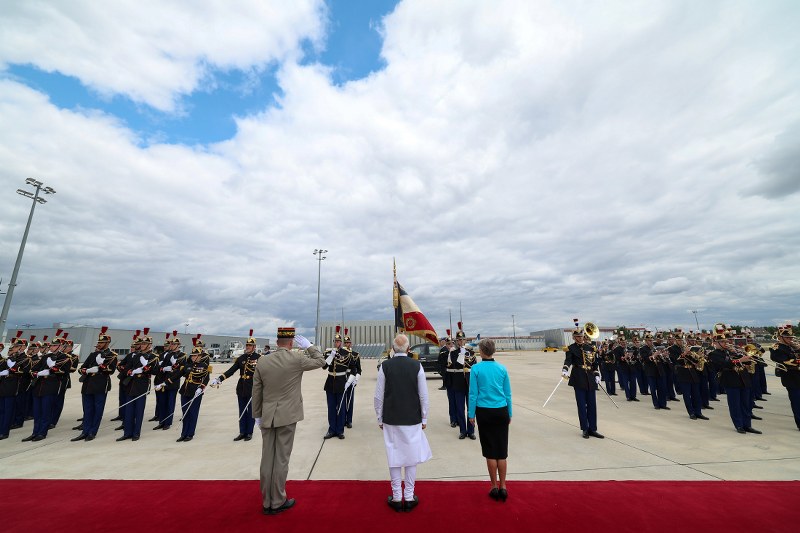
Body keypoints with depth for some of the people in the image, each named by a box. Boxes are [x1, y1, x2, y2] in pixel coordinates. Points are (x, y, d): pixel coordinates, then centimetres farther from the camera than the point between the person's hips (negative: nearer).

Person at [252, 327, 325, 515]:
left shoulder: (262, 362, -2)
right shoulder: (297, 359, -14)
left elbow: (256, 392, 5)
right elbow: (321, 361, 2)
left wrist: (257, 415, 15)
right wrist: (308, 346, 7)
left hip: (267, 417, 4)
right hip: (287, 416, -4)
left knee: (267, 458, 13)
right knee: (281, 458, 7)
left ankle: (266, 502, 26)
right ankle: (278, 502, 19)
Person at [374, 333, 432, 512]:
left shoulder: (385, 366, -9)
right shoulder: (417, 365, -9)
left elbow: (379, 396, -5)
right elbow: (423, 395, -5)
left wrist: (380, 418, 7)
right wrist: (424, 418, 6)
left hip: (391, 419, 0)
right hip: (413, 419, 0)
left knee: (394, 457, 11)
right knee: (411, 457, 13)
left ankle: (396, 497, 22)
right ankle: (409, 497, 23)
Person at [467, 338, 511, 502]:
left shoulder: (476, 369, -9)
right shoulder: (502, 368, -1)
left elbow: (473, 394, -7)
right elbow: (508, 393, 4)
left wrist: (471, 414, 2)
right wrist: (509, 414, 15)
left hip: (485, 413, -2)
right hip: (501, 412, 2)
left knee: (490, 451, 9)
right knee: (502, 450, 11)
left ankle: (494, 487, 19)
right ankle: (503, 487, 20)